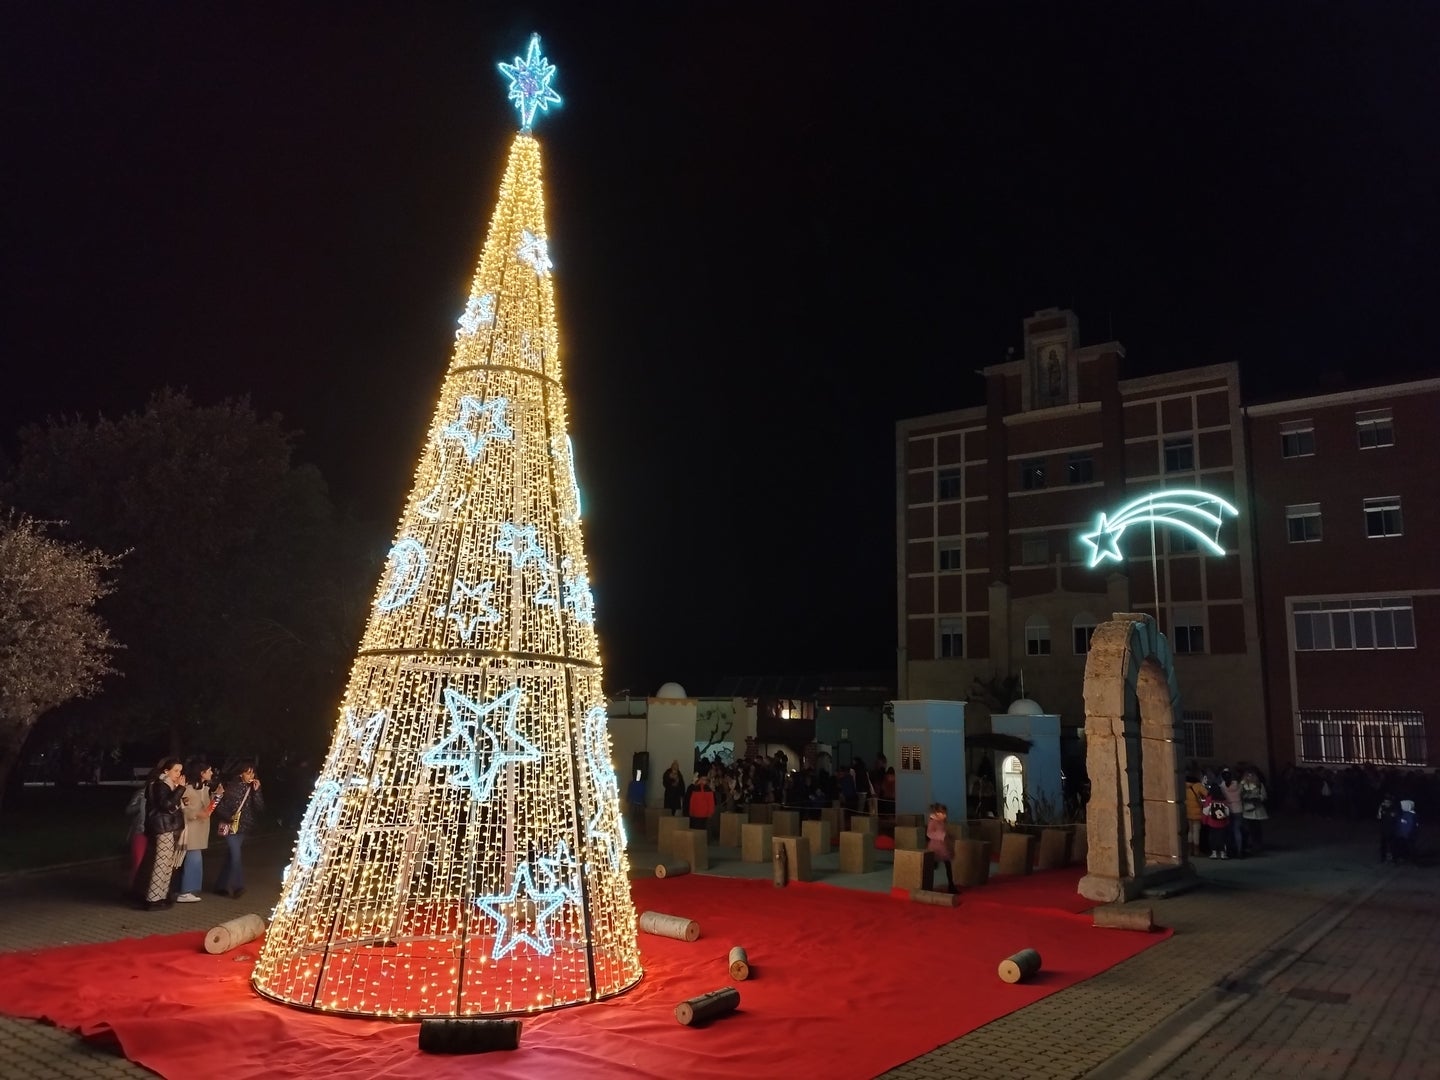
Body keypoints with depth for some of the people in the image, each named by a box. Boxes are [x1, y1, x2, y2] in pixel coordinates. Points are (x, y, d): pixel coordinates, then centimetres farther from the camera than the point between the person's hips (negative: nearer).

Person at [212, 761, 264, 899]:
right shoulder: (232, 787, -7)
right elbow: (220, 806, -6)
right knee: (235, 856, -14)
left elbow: (260, 808, -4)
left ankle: (222, 886, 22)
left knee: (230, 857, 12)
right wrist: (229, 817, -21)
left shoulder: (253, 788, 4)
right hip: (231, 826, -5)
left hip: (243, 827, 5)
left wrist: (256, 791, -13)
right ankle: (237, 886, -12)